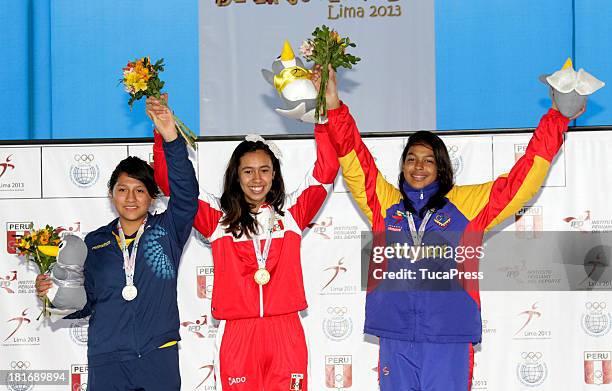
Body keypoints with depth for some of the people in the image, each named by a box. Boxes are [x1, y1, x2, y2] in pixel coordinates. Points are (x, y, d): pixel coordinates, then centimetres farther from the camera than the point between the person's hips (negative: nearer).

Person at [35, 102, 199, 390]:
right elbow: (84, 301, 14)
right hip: (106, 361, 1)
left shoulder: (167, 231, 6)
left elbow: (185, 193, -11)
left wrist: (171, 138, -22)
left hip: (159, 358, -1)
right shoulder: (95, 243, 11)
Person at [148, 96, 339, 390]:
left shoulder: (290, 214, 11)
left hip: (285, 334, 1)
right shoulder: (218, 218, 9)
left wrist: (324, 120, -3)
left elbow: (326, 172, 6)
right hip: (236, 334, -1)